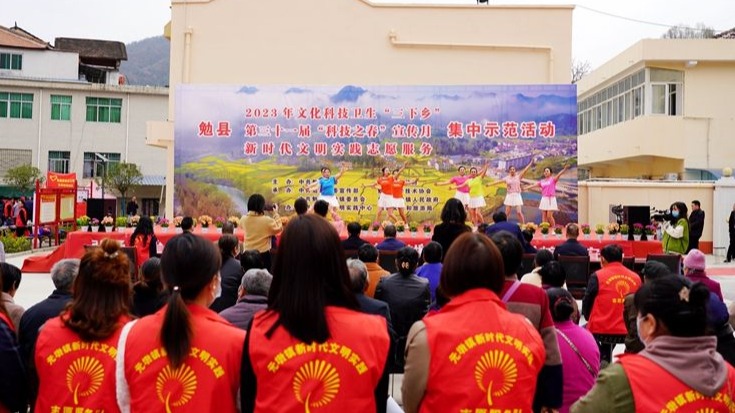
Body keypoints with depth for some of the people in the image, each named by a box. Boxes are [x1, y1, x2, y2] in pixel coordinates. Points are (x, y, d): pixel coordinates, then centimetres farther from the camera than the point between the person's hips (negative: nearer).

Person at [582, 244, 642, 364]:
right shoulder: (635, 277, 1)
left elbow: (587, 303, 0)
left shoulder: (597, 276, -8)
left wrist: (590, 320, 20)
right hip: (627, 332, 4)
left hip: (600, 330, -4)